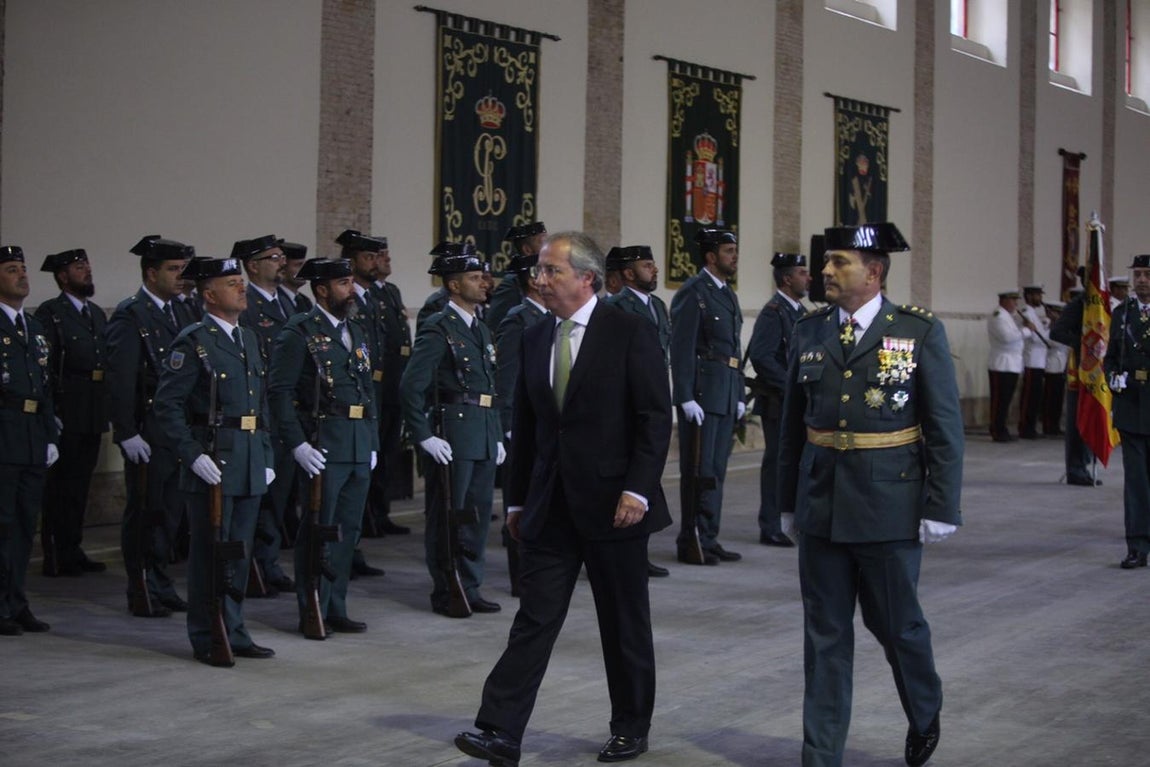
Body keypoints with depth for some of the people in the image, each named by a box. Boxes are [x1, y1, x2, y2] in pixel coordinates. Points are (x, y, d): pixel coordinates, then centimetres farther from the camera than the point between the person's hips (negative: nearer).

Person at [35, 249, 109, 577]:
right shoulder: (50, 313, -6)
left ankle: (73, 550, 21)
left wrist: (107, 410, 12)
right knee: (59, 486, -2)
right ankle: (56, 557, 4)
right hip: (66, 414, -7)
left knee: (80, 485, 13)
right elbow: (44, 368, -12)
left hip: (93, 414, 7)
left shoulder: (97, 314, 17)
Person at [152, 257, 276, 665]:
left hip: (250, 464, 7)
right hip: (212, 463, -7)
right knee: (210, 552, 1)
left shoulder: (250, 339, 15)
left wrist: (266, 457, 14)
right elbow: (167, 405, -13)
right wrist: (193, 455, -19)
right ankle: (206, 640, 10)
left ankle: (233, 632, 21)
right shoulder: (193, 342, -9)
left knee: (241, 551, 12)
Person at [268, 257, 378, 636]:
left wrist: (372, 443, 14)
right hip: (323, 448, -7)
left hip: (360, 448, 7)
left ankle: (335, 608, 21)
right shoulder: (299, 333, -7)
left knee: (348, 530, 11)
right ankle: (313, 613, 9)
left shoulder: (356, 333, 16)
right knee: (319, 531, -1)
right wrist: (297, 444, -18)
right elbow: (279, 391, -13)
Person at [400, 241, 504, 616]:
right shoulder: (438, 329, -10)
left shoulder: (481, 330, 17)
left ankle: (470, 588, 21)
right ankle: (444, 594, 10)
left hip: (483, 440, 8)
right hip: (452, 438, -8)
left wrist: (497, 436, 17)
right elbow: (411, 387, -16)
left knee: (478, 515, 12)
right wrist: (425, 437, -16)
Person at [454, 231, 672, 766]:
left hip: (611, 504, -4)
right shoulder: (535, 340, 9)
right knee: (534, 620, 0)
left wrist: (638, 489, -17)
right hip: (550, 509, 4)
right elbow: (525, 426, 13)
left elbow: (655, 417, -10)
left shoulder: (630, 333, -7)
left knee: (625, 623, 8)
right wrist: (517, 499, 12)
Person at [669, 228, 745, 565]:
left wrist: (740, 395, 17)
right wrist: (686, 398, -19)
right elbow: (681, 348, -14)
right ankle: (693, 543, 2)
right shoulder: (692, 293, -8)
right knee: (699, 471, -4)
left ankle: (709, 539, 17)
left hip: (726, 395, 8)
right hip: (701, 394, -8)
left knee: (716, 470, 11)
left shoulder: (728, 294, 18)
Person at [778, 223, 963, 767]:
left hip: (890, 507, -3)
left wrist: (941, 508, -9)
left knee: (896, 623, 10)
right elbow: (792, 425, 11)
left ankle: (925, 715, 38)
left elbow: (945, 428, -6)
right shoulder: (808, 332, 5)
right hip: (821, 507, 3)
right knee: (825, 634, 6)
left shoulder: (920, 332, -6)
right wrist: (788, 502, 12)